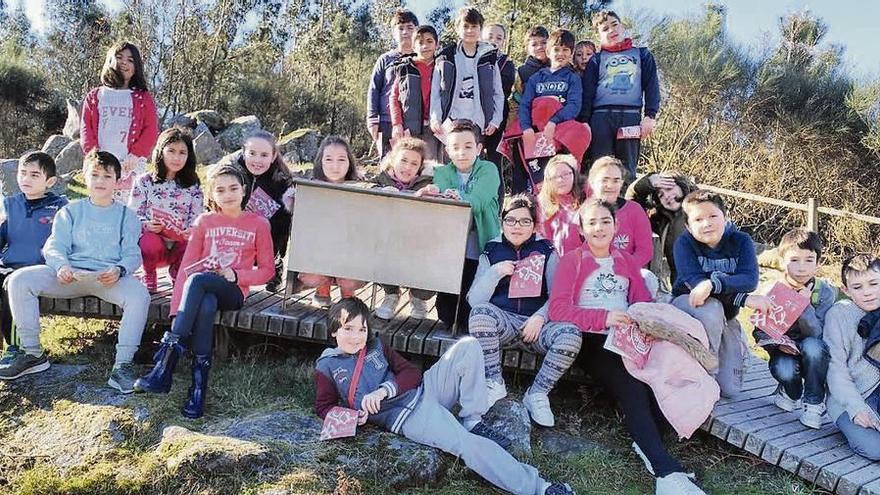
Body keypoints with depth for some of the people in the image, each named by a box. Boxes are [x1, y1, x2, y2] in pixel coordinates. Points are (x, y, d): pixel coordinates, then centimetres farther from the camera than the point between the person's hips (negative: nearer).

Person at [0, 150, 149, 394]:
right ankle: (33, 354, -9)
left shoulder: (126, 215, 13)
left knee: (139, 295, -34)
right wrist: (61, 266, -18)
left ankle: (123, 364, -28)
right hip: (69, 275, 2)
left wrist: (119, 270, -21)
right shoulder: (70, 212, 17)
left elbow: (132, 253, 3)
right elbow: (54, 246, 6)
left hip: (109, 276, -2)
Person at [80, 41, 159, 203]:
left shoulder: (143, 98, 13)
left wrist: (135, 156, -10)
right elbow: (86, 130, 10)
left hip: (132, 166, -1)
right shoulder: (95, 96, 17)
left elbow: (151, 131, 2)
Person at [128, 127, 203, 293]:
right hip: (151, 240, -1)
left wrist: (192, 233, -23)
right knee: (151, 242, -36)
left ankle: (177, 271, 6)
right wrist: (146, 225, -23)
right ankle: (149, 275, 1)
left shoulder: (193, 187, 7)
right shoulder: (144, 182, 3)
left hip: (180, 247, 2)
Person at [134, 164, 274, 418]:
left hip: (233, 292, -2)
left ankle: (165, 364, -33)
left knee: (197, 280, -35)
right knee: (206, 307, -37)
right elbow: (187, 266, 4)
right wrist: (176, 310, -9)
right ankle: (199, 384, -33)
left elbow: (266, 270, 7)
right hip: (202, 291, 2)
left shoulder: (258, 223, 7)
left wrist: (235, 275, -12)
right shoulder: (204, 221, 12)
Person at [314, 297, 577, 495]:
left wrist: (383, 390, -12)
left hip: (424, 389, 6)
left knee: (468, 347, -9)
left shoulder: (376, 345, 15)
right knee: (469, 445, -28)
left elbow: (411, 373, 8)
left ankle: (472, 421, -6)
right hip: (407, 418, -6)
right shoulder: (326, 366, 5)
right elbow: (324, 407, 6)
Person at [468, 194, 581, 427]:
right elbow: (474, 301, 2)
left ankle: (537, 394, -13)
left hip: (536, 323, 1)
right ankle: (494, 384, -19)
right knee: (480, 312, -34)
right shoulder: (491, 252, 11)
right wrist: (495, 273, -12)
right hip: (502, 323, 0)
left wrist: (540, 317, -15)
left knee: (571, 333, -30)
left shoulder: (546, 252, 11)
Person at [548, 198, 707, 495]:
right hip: (593, 340, -4)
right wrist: (604, 318, -19)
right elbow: (558, 309, -7)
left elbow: (645, 303, 17)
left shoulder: (626, 261, 22)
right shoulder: (572, 260, 6)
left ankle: (647, 443, -22)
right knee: (631, 387, -31)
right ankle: (667, 471, -34)